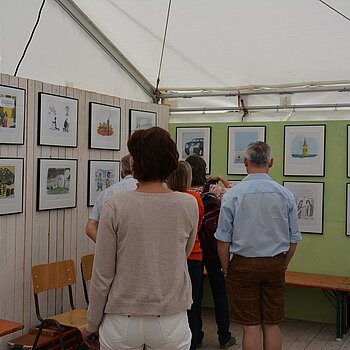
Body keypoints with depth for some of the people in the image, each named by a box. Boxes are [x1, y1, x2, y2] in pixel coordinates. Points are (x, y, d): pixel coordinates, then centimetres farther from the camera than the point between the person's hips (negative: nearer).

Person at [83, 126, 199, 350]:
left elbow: (102, 275, -9)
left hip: (123, 321, -1)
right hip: (171, 322, 2)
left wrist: (92, 324, 4)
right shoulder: (188, 205, -7)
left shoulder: (116, 207, -13)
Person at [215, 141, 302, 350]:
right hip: (275, 266, 2)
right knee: (272, 325, 12)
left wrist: (226, 269, 7)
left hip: (244, 264, -2)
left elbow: (224, 239, -7)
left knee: (251, 327, 5)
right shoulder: (285, 195, -2)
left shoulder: (233, 195, -9)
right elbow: (294, 239, 4)